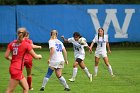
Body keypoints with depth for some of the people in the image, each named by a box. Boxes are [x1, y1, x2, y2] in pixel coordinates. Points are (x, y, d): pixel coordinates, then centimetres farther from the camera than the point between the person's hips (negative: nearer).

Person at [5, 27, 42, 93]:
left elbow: (6, 56, 3)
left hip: (12, 67, 7)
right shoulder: (26, 44, -8)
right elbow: (35, 56, -2)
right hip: (17, 69, -7)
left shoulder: (12, 43, 6)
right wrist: (39, 56, 20)